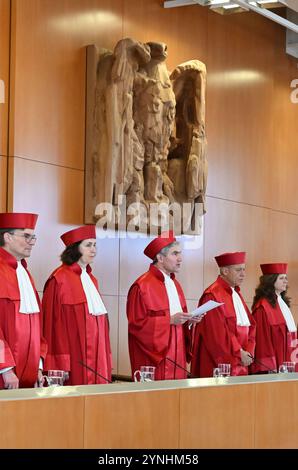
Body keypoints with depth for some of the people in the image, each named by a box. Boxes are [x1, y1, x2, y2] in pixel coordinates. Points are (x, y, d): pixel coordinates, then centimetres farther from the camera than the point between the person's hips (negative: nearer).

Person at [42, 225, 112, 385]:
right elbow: (54, 321, -12)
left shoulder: (91, 280, 15)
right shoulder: (59, 280, -8)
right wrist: (59, 367, -18)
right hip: (74, 360, -7)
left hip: (97, 359, 7)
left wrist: (105, 361, 13)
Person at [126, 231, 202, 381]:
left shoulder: (175, 284, 15)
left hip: (177, 356, 8)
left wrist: (188, 320, 1)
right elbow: (136, 323, -15)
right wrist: (170, 320, -19)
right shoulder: (142, 286, -11)